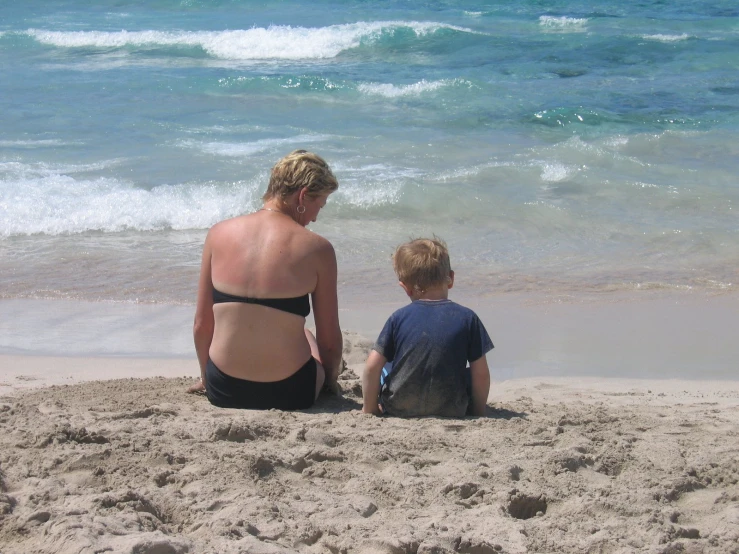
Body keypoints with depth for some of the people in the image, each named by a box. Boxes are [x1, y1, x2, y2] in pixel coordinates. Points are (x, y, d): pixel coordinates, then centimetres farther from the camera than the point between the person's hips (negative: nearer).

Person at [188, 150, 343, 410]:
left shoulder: (219, 234, -1)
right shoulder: (317, 249, -9)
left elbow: (201, 326, 4)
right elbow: (329, 340, -2)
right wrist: (330, 380, 19)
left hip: (223, 391, 2)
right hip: (287, 394, -2)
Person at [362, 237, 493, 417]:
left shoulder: (399, 318, -2)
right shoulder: (467, 318, -4)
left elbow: (372, 367, -5)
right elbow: (481, 374, -4)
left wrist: (369, 409, 8)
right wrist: (478, 411, 11)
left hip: (399, 408, 1)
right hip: (451, 410, -1)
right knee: (468, 374, 26)